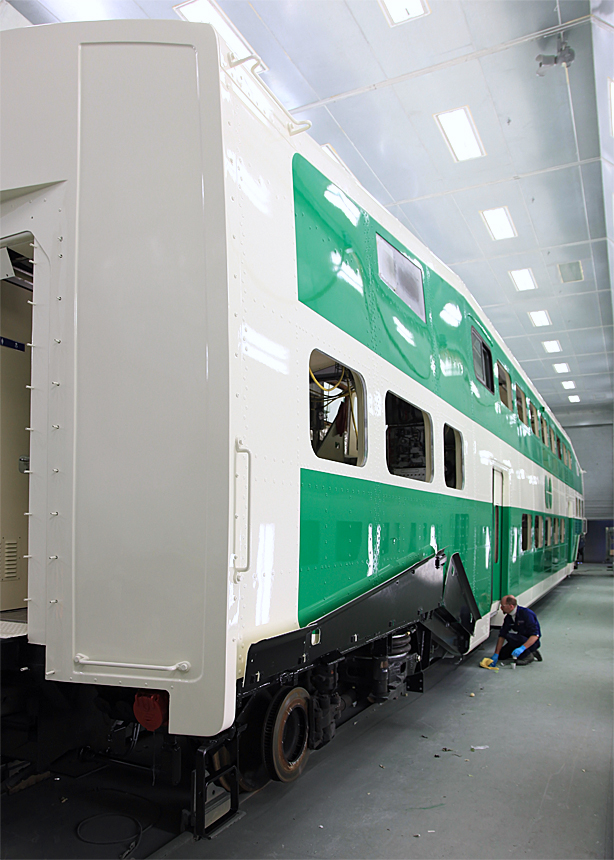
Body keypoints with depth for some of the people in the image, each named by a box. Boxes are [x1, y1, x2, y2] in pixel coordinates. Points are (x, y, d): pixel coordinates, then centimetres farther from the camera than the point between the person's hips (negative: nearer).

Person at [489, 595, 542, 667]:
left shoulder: (527, 614, -24)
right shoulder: (508, 617, -2)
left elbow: (535, 635, -28)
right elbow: (502, 635, -2)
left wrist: (522, 648, -39)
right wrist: (496, 654, -9)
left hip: (531, 642, -8)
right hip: (521, 640, 8)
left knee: (509, 636, -28)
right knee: (501, 655, 4)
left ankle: (528, 656, -11)